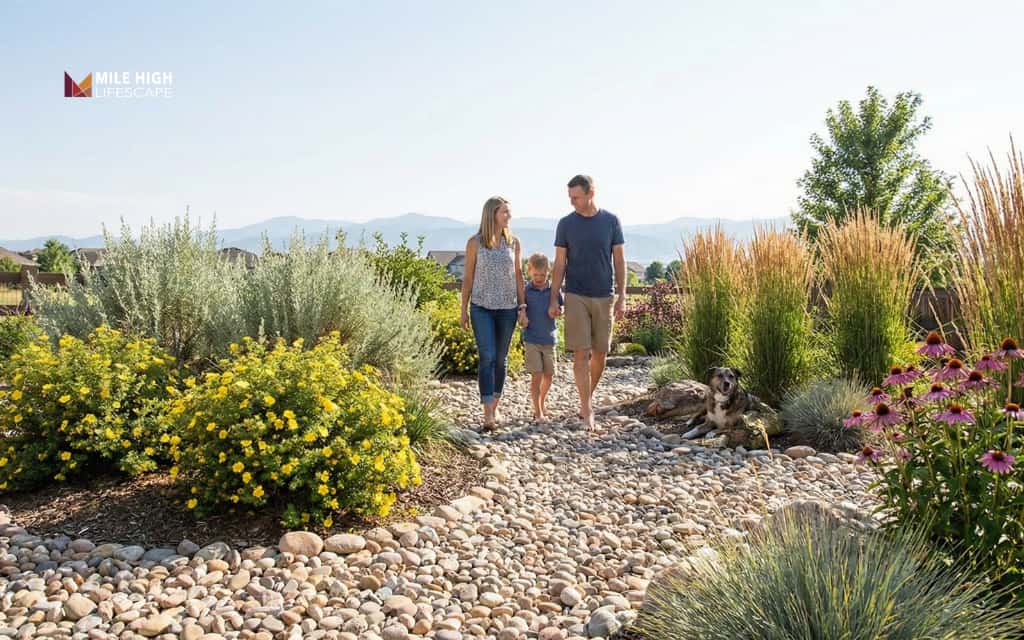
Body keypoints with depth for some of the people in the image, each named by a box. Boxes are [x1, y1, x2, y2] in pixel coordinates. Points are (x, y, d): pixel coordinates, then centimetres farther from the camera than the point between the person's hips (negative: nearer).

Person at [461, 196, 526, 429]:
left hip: (507, 308, 3)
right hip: (482, 308, -3)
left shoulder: (513, 242, 5)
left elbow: (518, 274, 11)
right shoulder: (475, 243, -3)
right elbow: (468, 277, 2)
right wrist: (464, 310, 2)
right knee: (487, 357, -10)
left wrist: (523, 304, 6)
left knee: (501, 358, 9)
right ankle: (487, 412, -10)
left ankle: (495, 405, 22)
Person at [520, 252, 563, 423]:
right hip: (531, 340, -3)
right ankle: (538, 412, 1)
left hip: (549, 339, 3)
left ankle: (541, 403, 33)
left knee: (549, 375, 10)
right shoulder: (524, 290, -3)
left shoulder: (553, 289, 2)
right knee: (536, 376, -6)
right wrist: (521, 319, -19)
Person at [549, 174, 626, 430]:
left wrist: (622, 297, -2)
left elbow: (619, 261, 4)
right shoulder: (566, 224, 2)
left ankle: (586, 400, 25)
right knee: (581, 353, -6)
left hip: (604, 297, 1)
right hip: (576, 297, -1)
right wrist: (553, 299, -1)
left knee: (600, 353, 6)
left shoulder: (611, 221, 2)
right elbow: (559, 264, 4)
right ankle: (587, 411, -1)